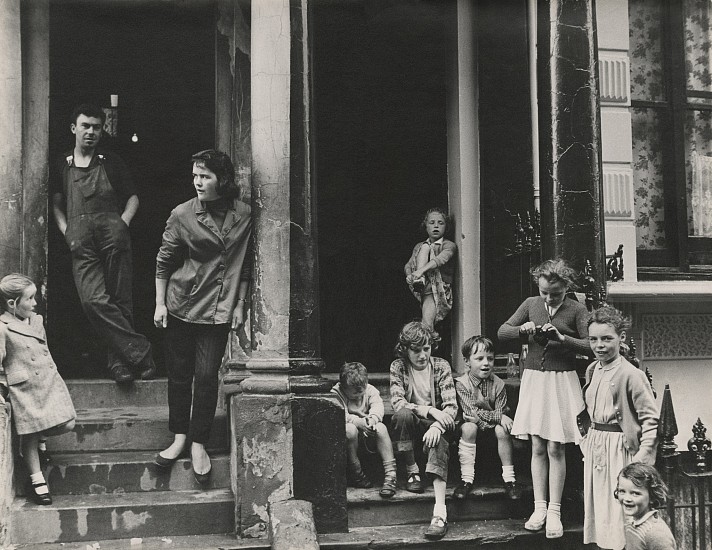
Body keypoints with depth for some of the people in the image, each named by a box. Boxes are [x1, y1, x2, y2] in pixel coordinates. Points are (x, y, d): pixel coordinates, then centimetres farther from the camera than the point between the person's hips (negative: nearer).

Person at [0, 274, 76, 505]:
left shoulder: (36, 321, 9)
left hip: (49, 382, 6)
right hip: (23, 389, -6)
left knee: (67, 425, -3)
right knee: (29, 438, 0)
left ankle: (38, 436, 25)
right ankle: (37, 482, 13)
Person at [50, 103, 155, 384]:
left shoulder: (112, 162, 18)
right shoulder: (62, 166, 20)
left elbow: (133, 197, 19)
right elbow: (57, 206, 22)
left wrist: (123, 224, 1)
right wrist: (67, 233, 6)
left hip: (113, 233, 0)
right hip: (82, 242, 0)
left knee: (119, 301, -6)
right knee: (93, 300, -20)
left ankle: (119, 360, -1)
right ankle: (139, 351, -18)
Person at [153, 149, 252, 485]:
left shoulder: (242, 214, 0)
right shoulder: (182, 215, -4)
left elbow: (246, 264, 7)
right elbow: (163, 261, 2)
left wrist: (240, 304, 5)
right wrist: (160, 303, -1)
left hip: (218, 309, 0)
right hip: (181, 305, 0)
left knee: (207, 376, -2)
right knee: (179, 374, 6)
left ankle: (199, 442, 10)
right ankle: (180, 437, 19)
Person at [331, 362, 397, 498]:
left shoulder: (370, 390, 2)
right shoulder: (336, 394, -10)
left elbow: (377, 405, -14)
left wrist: (373, 418, -36)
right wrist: (359, 421, -37)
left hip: (368, 435, 3)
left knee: (381, 428, -30)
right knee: (350, 430, -38)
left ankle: (390, 473, -31)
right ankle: (356, 473, -22)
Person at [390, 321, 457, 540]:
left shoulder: (441, 366, -3)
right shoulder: (398, 367, -3)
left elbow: (451, 406, -12)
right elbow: (398, 403, -15)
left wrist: (437, 425, -32)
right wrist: (430, 410, -28)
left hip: (435, 425, 0)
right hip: (409, 425, 0)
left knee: (438, 440, -36)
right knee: (403, 414, -34)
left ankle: (440, 512, -48)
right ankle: (412, 471, -15)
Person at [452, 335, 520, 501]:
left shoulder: (498, 384, -6)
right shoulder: (461, 383, -14)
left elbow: (502, 411, -9)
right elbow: (472, 412, -21)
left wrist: (481, 417, -26)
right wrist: (498, 417, -28)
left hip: (492, 426, 2)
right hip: (472, 424, -2)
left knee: (502, 430, -28)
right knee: (469, 427, -33)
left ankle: (509, 478, -17)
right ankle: (467, 479, -28)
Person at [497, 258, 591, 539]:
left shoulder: (577, 310, -5)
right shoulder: (531, 304, 5)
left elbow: (591, 346, -13)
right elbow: (502, 332, 7)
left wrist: (562, 338, -24)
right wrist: (523, 329, -11)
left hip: (561, 381, -3)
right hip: (533, 378, 3)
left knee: (555, 448, -1)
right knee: (537, 447, 7)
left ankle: (554, 512, 7)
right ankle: (539, 507, 15)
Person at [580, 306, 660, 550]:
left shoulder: (631, 374, -15)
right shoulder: (592, 370, 7)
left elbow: (651, 418, -15)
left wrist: (643, 455, -18)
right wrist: (586, 438, 12)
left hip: (619, 446, -7)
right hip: (594, 445, 7)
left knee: (618, 503, -2)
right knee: (596, 503, 14)